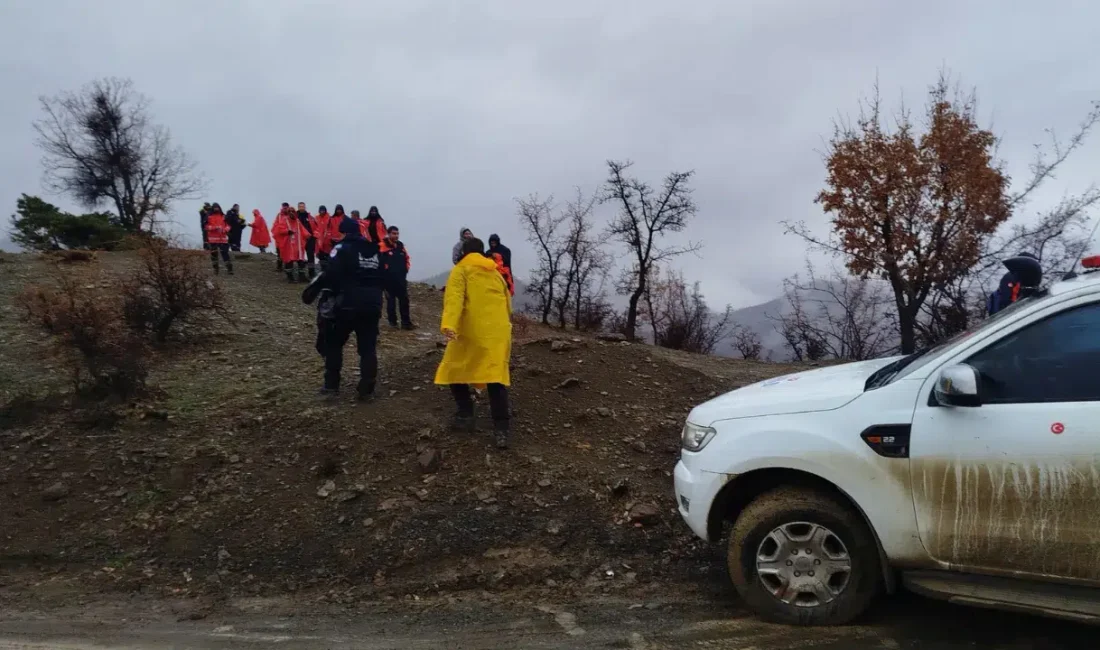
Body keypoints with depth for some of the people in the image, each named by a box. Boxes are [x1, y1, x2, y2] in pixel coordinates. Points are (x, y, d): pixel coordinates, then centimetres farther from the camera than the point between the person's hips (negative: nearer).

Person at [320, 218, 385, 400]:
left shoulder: (343, 248, -4)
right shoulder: (376, 251, 15)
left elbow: (332, 276, -12)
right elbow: (383, 278, 16)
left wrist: (333, 294, 2)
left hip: (348, 305, -4)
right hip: (372, 306, 4)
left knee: (334, 343, 13)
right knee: (368, 348, 7)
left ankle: (331, 384, 13)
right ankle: (366, 389, 4)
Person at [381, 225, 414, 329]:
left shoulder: (401, 245, 11)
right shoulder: (383, 246, -11)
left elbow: (407, 258, 21)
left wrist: (406, 269, 9)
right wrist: (385, 270, -13)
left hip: (401, 277, 5)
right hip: (389, 278, -5)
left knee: (404, 300, 3)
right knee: (391, 300, 4)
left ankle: (406, 322, 6)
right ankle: (392, 322, 13)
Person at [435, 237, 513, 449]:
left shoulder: (461, 270, 4)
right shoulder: (496, 273, 22)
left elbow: (454, 297, -15)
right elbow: (507, 303, 27)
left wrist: (449, 324, -28)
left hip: (472, 331, -4)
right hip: (498, 332, 4)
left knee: (454, 370, 17)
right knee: (496, 378, 1)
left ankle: (467, 416, 13)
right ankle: (501, 429, -9)